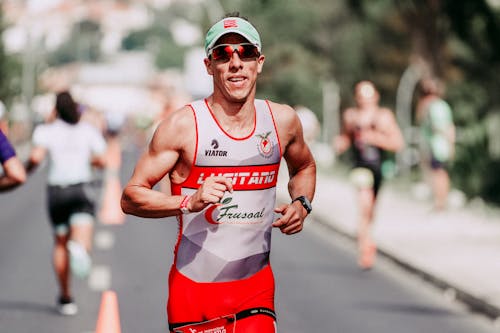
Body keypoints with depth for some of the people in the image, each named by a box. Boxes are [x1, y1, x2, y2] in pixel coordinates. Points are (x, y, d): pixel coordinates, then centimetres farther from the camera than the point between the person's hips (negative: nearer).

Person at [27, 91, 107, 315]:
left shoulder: (46, 131, 2)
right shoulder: (88, 130, 7)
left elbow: (36, 157, -13)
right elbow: (101, 161, 6)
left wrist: (28, 169, 7)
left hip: (55, 191, 1)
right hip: (80, 190, -1)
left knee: (60, 243, 17)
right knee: (83, 244, -13)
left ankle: (65, 298, 21)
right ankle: (78, 248, -52)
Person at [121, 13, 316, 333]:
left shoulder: (283, 120, 4)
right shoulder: (184, 125, -9)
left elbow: (304, 167, 26)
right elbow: (131, 197, -8)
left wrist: (301, 204, 5)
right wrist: (189, 202, -24)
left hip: (256, 289, 2)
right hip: (194, 291, -2)